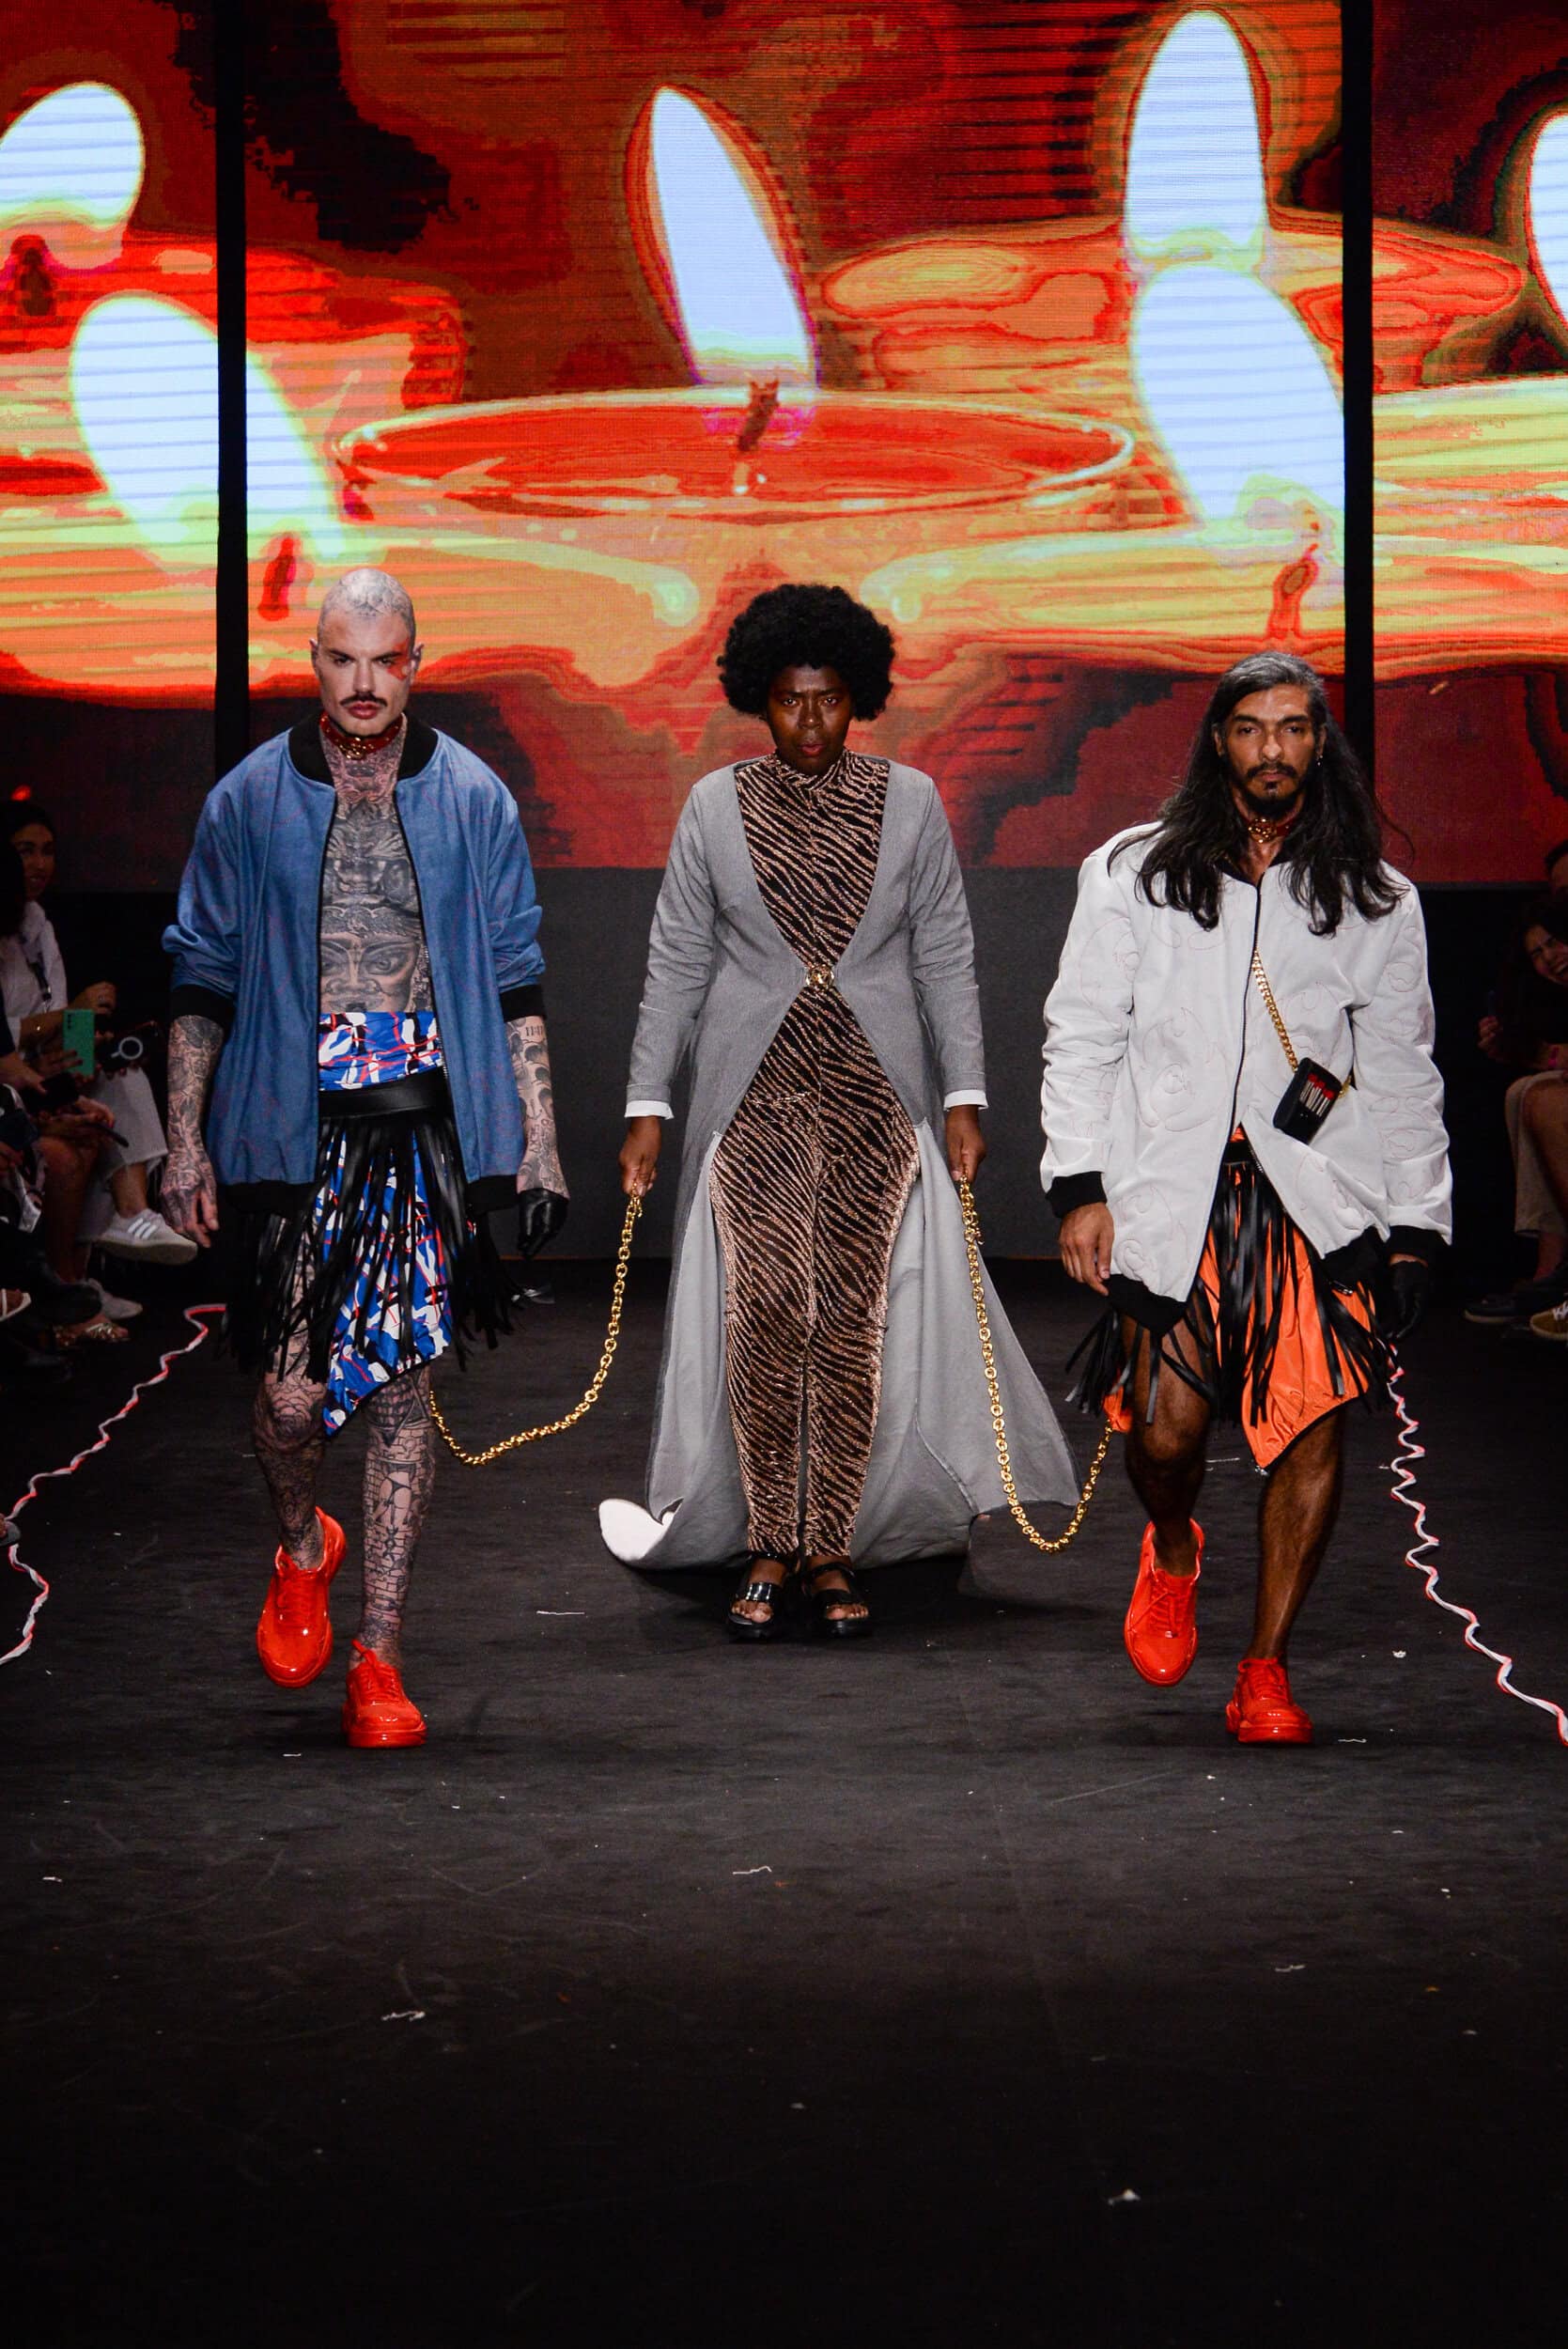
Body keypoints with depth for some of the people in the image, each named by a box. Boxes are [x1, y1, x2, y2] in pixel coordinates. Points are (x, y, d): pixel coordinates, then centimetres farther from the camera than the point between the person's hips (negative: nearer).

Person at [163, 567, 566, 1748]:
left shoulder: (474, 800, 6)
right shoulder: (249, 802, 5)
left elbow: (517, 984, 10)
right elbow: (203, 981, 10)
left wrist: (538, 1140, 6)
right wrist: (186, 1140, 5)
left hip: (430, 1132, 0)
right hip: (293, 1132, 0)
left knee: (400, 1387, -1)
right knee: (294, 1392, -4)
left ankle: (379, 1657, 8)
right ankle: (302, 1549, 31)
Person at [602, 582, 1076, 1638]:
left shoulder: (911, 801, 3)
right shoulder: (715, 806, 3)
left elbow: (946, 957, 6)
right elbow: (677, 964, 6)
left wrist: (964, 1096, 0)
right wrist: (648, 1105, 2)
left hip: (878, 1098, 0)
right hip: (753, 1098, 0)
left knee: (857, 1322, -1)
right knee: (763, 1320, -5)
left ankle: (833, 1551, 7)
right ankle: (767, 1552, 3)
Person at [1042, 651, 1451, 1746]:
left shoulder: (1375, 899, 13)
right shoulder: (1136, 876, 10)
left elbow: (1401, 1070, 15)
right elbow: (1082, 1038, 9)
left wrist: (1414, 1222, 11)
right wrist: (1081, 1184, 0)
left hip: (1318, 1200, 1)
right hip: (1172, 1192, -1)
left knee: (1315, 1425, -9)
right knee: (1169, 1427, -12)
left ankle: (1266, 1669, 5)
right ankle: (1172, 1549, 23)